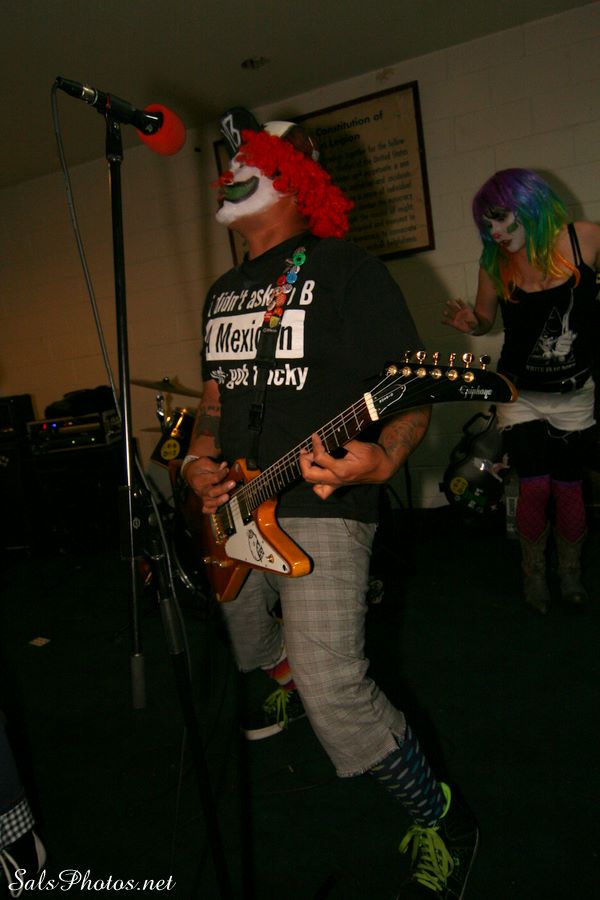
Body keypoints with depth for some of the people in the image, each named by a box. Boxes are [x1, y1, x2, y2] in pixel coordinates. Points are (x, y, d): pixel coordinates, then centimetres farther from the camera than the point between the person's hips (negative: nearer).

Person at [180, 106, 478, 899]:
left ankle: (443, 821, 9)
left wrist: (382, 460, -33)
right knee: (253, 654, 26)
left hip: (321, 508, -8)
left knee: (335, 695, -18)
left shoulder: (347, 269, -8)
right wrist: (198, 461, 3)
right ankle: (292, 672, 64)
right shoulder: (224, 291, 16)